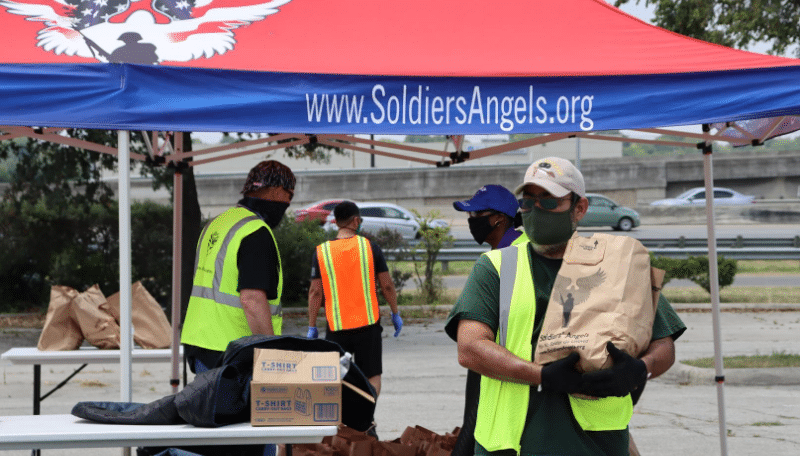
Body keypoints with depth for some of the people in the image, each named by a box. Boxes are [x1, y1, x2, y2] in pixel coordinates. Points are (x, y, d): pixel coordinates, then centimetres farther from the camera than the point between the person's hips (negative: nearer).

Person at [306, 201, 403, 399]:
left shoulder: (321, 252, -1)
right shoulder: (369, 247, -2)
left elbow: (315, 291, -1)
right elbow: (387, 285, 1)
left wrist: (312, 327, 5)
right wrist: (395, 313, 14)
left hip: (336, 327, 1)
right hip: (368, 323, -1)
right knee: (372, 376, 8)